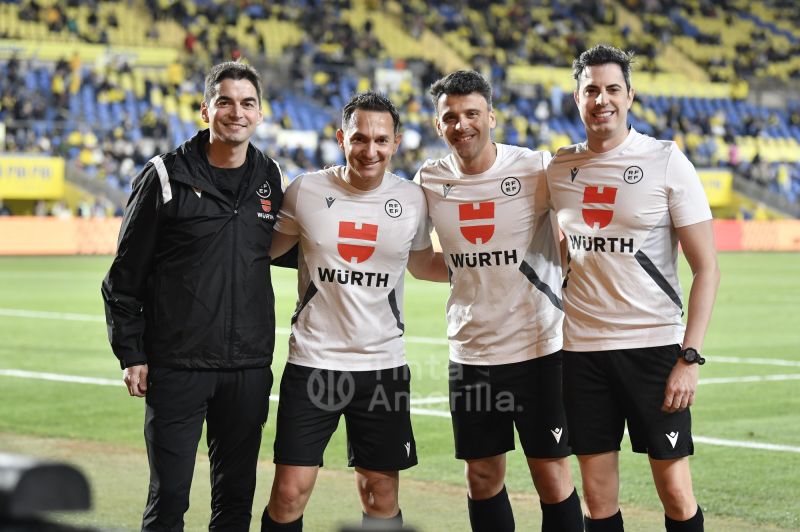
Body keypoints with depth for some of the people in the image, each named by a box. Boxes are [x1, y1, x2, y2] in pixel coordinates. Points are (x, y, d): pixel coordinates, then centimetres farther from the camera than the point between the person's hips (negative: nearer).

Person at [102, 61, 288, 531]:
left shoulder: (270, 179, 7)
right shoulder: (166, 176, -4)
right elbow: (126, 275, -2)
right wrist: (131, 355, -6)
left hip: (249, 368, 4)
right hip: (177, 366, -3)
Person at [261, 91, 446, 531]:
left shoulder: (412, 199, 0)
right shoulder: (306, 191, -5)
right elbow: (266, 248, 10)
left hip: (384, 365, 2)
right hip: (312, 361, -1)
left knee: (381, 495, 8)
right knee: (289, 493, -4)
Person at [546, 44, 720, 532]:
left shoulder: (666, 161, -5)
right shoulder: (560, 169, 7)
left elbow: (707, 267, -7)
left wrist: (690, 357, -14)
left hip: (654, 345, -3)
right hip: (582, 349, 4)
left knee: (675, 490, -1)